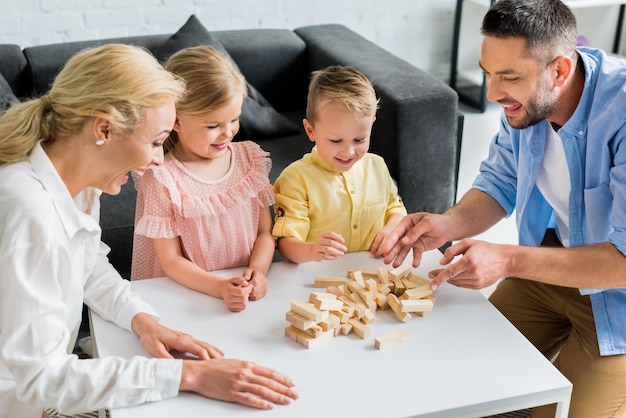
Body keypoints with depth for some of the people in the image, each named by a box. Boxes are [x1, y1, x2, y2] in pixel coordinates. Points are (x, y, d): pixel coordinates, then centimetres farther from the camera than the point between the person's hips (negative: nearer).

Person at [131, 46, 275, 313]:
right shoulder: (162, 180, -10)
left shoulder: (249, 158, 3)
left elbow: (265, 231, 7)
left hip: (250, 295, 4)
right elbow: (171, 261, -7)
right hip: (189, 296, -4)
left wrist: (258, 270, -12)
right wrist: (220, 288, -20)